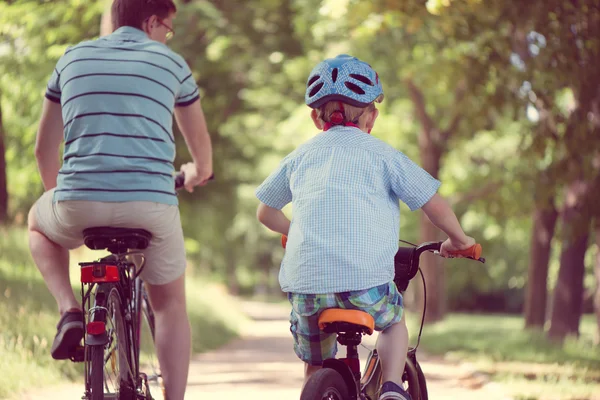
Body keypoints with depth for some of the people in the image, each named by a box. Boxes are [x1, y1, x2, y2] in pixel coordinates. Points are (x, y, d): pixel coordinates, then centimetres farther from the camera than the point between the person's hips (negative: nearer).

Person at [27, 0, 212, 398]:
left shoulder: (73, 58, 16)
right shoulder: (170, 62, 12)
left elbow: (45, 149, 22)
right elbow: (200, 140, 27)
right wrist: (199, 172, 50)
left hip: (78, 203, 1)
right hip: (152, 206, -1)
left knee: (39, 223, 35)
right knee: (170, 303, 22)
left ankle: (70, 312, 12)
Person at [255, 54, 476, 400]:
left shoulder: (301, 155, 21)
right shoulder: (380, 152, 12)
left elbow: (266, 213, 33)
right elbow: (434, 204, 8)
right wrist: (458, 239, 26)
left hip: (304, 281, 2)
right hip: (365, 280, -2)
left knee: (316, 366, 22)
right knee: (393, 321, 28)